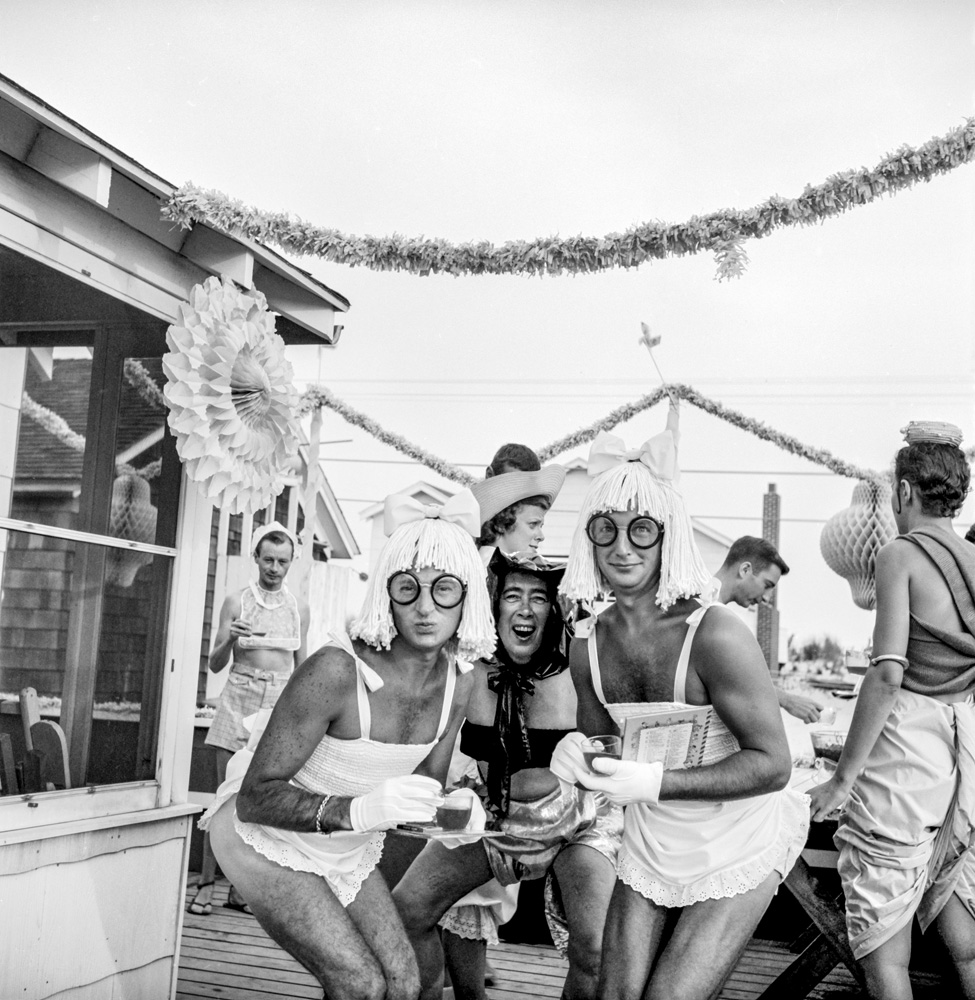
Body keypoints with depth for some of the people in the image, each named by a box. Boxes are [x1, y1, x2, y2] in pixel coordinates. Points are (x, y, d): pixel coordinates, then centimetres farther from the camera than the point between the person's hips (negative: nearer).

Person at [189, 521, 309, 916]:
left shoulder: (299, 608, 8)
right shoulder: (236, 602, 1)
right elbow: (214, 664, 2)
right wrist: (229, 640, -18)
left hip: (279, 704, 2)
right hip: (239, 700, -2)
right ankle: (206, 883, 4)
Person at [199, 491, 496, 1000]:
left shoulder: (458, 681, -10)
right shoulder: (336, 671, -31)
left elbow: (425, 787, 4)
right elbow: (256, 798, -29)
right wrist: (358, 810, -43)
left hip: (346, 852, 6)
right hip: (267, 841, -6)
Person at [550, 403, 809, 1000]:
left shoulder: (715, 636, -25)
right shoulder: (589, 648, -6)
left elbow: (772, 764, -23)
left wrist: (656, 782, -30)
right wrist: (577, 756, -15)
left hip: (737, 848, -5)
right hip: (651, 845, 6)